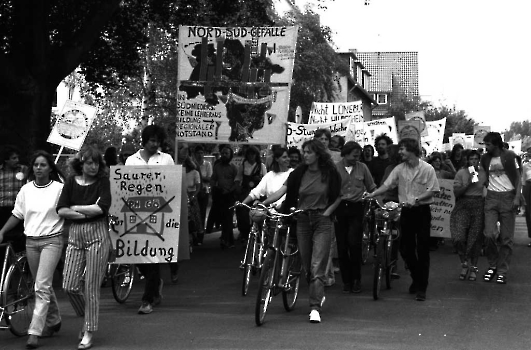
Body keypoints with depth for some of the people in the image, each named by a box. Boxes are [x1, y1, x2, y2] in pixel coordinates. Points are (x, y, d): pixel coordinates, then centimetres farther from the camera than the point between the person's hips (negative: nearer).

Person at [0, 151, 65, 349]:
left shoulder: (59, 188, -6)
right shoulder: (26, 189, 6)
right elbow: (17, 215, 13)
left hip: (51, 241, -5)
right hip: (31, 241, 5)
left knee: (42, 286, -13)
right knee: (43, 285, 15)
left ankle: (35, 332, -12)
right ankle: (53, 321, 34)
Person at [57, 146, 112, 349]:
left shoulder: (102, 182, -1)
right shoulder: (72, 182, 7)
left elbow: (101, 207, -15)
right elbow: (61, 210, -1)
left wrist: (75, 208, -6)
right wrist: (86, 213, -11)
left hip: (97, 235, -3)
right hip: (75, 235, 4)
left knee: (91, 286, -2)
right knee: (69, 286, 0)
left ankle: (88, 333, 9)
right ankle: (87, 316, 27)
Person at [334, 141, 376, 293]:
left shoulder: (362, 168, 5)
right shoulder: (335, 168, 0)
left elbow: (371, 188, 13)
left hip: (356, 208, 0)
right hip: (339, 208, 0)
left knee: (354, 243, -10)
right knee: (342, 246, 3)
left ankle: (356, 279, 4)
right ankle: (346, 280, 13)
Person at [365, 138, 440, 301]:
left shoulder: (427, 169, -8)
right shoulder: (399, 169, 3)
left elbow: (432, 190, -7)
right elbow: (386, 185, -1)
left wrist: (416, 199, -19)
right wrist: (371, 195, -14)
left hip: (422, 211, -4)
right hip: (406, 211, 4)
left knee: (422, 250, -4)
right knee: (405, 248, 7)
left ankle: (421, 288, 0)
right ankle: (417, 279, 30)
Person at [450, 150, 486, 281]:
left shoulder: (483, 173, 4)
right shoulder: (461, 173, 3)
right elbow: (456, 192, -2)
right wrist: (468, 184, -14)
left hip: (479, 206, 0)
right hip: (463, 206, 0)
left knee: (475, 238, 1)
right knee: (458, 237, -12)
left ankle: (473, 268, 16)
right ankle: (464, 263, 12)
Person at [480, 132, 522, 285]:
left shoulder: (509, 156, -3)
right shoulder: (485, 159, 7)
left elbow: (518, 178, -2)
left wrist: (517, 197, -11)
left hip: (508, 197, -2)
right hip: (491, 197, 2)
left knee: (506, 238, -1)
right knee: (489, 234, -11)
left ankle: (502, 271, 7)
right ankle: (492, 265, 10)